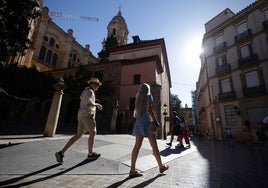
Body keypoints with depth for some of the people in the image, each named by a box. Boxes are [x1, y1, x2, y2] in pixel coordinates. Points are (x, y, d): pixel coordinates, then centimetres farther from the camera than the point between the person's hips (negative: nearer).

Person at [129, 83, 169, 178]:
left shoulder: (138, 98, 15)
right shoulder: (149, 96, -3)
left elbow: (136, 112, 12)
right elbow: (149, 109, -15)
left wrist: (138, 119, 17)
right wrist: (155, 121, -9)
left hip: (138, 122, 6)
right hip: (147, 122, -6)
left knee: (137, 146, 3)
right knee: (154, 146, 7)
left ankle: (132, 170, 3)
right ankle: (161, 166, 24)